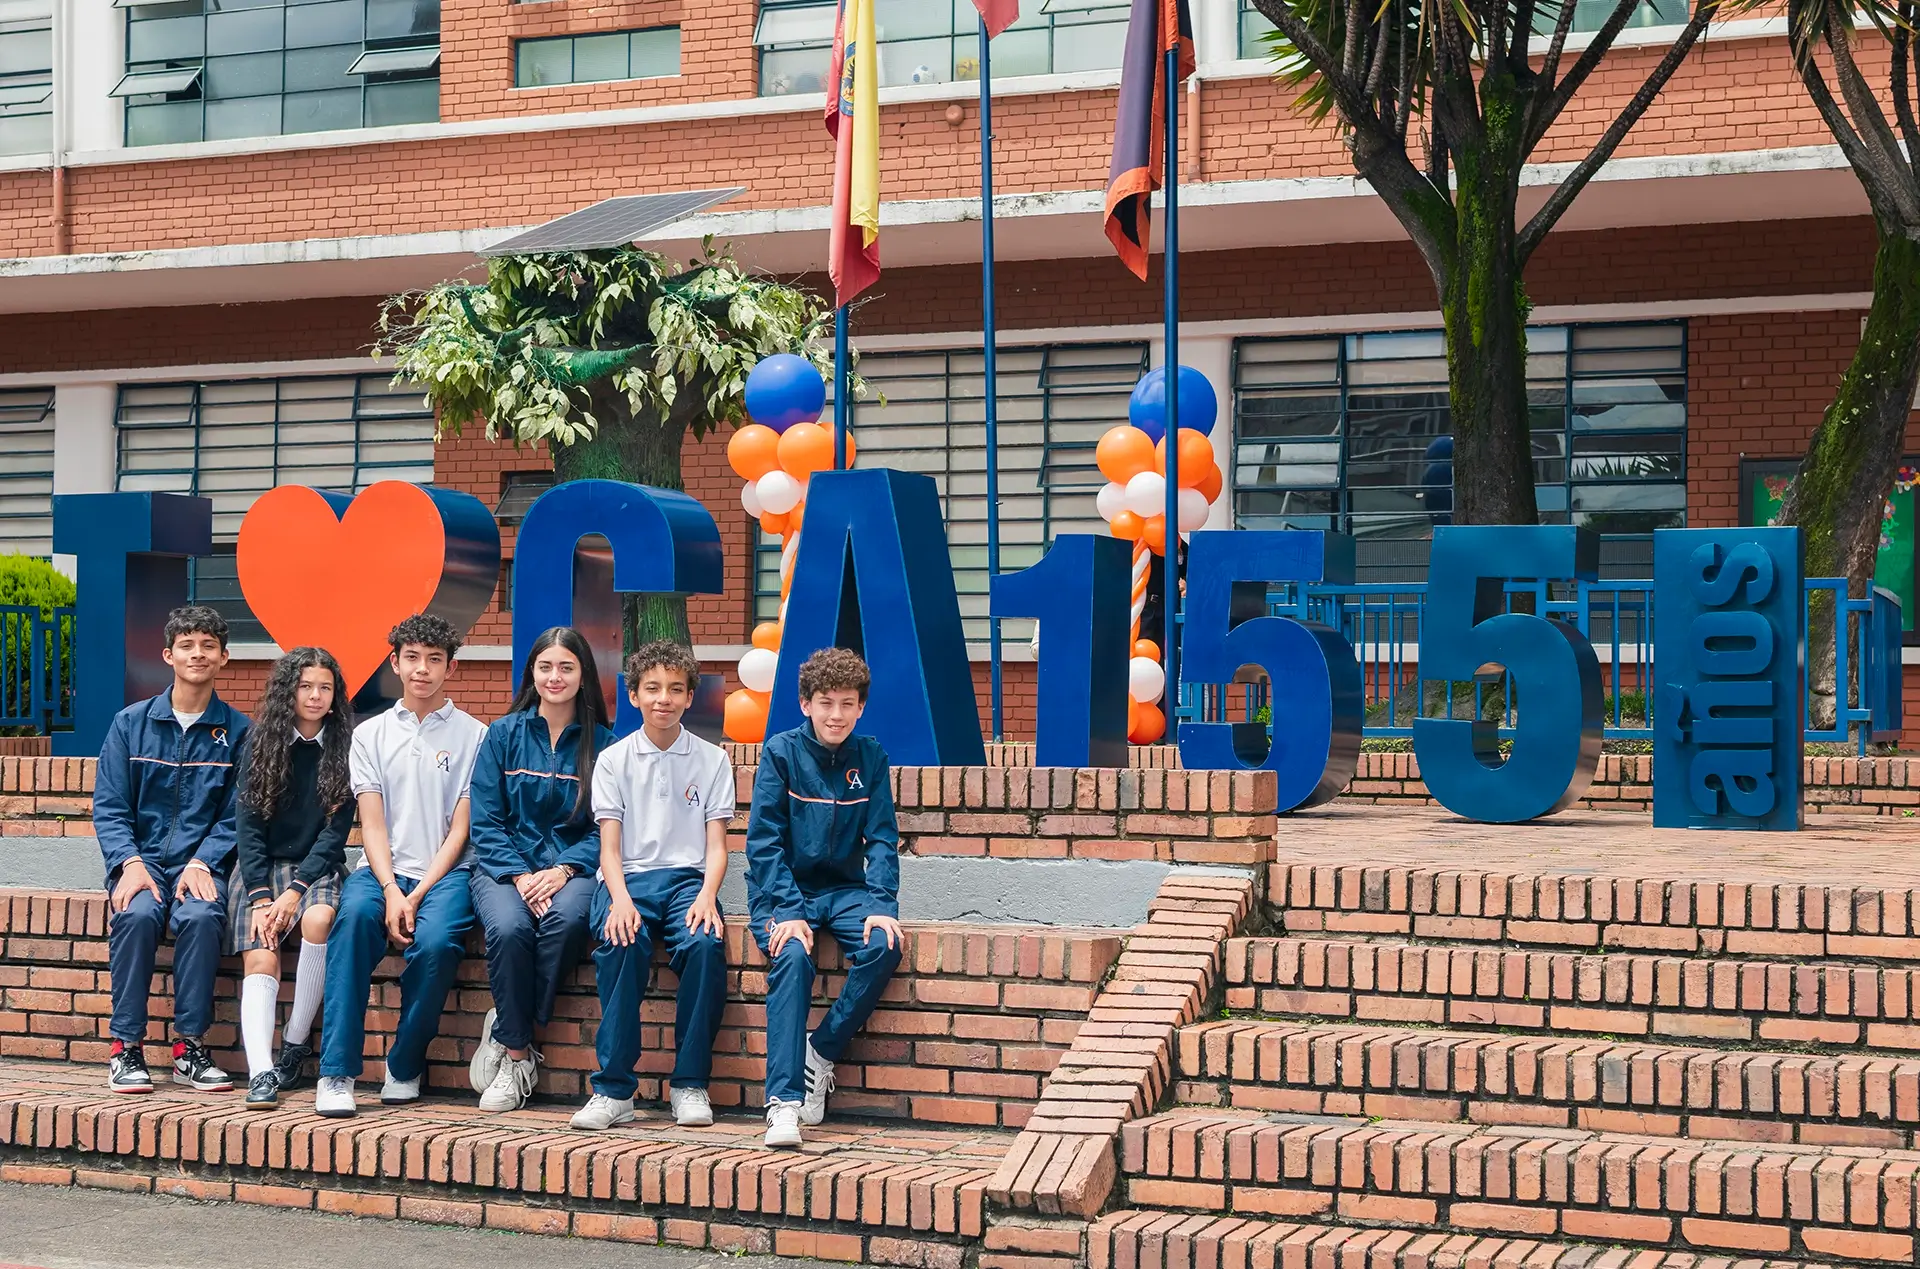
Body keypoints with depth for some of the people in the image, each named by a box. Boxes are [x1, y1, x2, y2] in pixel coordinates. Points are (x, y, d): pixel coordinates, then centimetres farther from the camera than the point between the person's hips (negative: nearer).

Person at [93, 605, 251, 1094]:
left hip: (201, 863, -1)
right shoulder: (131, 723, 9)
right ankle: (125, 1047, -22)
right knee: (138, 913, -32)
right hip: (142, 856, 1)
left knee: (201, 915, -34)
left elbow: (235, 816, 3)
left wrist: (201, 863, -14)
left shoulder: (237, 731, 6)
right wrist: (130, 863, -13)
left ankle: (189, 1047, -23)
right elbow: (108, 807, 4)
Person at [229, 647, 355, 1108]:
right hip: (261, 867, 1)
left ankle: (294, 1045, -19)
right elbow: (248, 827, 1)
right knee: (260, 961, -21)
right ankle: (261, 1073, -33)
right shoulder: (262, 745, 5)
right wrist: (260, 897, -11)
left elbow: (335, 832, -2)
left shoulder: (344, 749, 2)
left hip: (317, 867, -1)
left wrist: (294, 892, -14)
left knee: (318, 919, -33)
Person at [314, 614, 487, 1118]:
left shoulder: (474, 736, 7)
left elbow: (460, 830, 1)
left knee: (436, 940, -34)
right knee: (355, 913, -33)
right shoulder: (371, 734, 13)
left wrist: (418, 895, -12)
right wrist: (391, 891, -13)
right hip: (385, 868, 1)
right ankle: (337, 1072, -33)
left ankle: (404, 1068, -13)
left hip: (445, 872, -1)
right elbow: (372, 824, 4)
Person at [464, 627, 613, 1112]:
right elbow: (486, 822, 4)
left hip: (572, 867, 0)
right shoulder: (504, 735, 9)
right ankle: (518, 1053, -18)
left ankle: (506, 1032, -19)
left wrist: (563, 871, -14)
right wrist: (520, 875, -12)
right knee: (508, 927, -33)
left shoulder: (602, 742, 7)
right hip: (505, 865, 0)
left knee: (565, 920, -35)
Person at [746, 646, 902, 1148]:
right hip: (782, 890, -3)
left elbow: (882, 839, 2)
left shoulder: (870, 758, 4)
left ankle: (822, 1050, -10)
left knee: (884, 945, -27)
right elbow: (764, 840, -9)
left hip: (844, 889, 3)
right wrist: (789, 911, -21)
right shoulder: (781, 752, -5)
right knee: (792, 957, -31)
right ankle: (784, 1101, -36)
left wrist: (882, 904, -14)